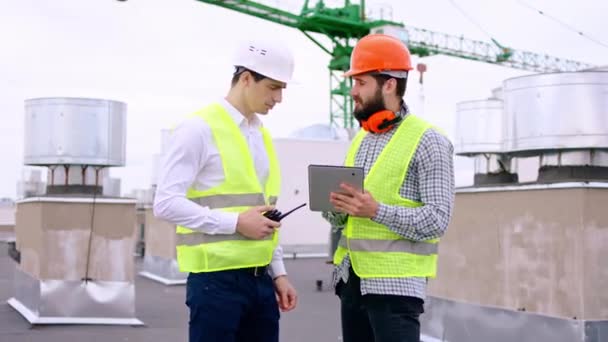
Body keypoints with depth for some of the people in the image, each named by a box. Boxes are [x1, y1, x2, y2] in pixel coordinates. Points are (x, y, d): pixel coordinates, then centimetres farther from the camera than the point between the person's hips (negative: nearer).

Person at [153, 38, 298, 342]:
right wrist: (235, 222, -17)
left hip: (260, 278, 7)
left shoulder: (262, 135, 15)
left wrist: (278, 272, 15)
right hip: (216, 279, -7)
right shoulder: (199, 128, -8)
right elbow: (166, 203, -15)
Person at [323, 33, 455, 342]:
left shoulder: (427, 141, -8)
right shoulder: (361, 139, 14)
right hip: (351, 278, 7)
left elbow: (437, 220, -15)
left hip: (395, 282, -7)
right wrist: (334, 206, -6)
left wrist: (376, 210, -25)